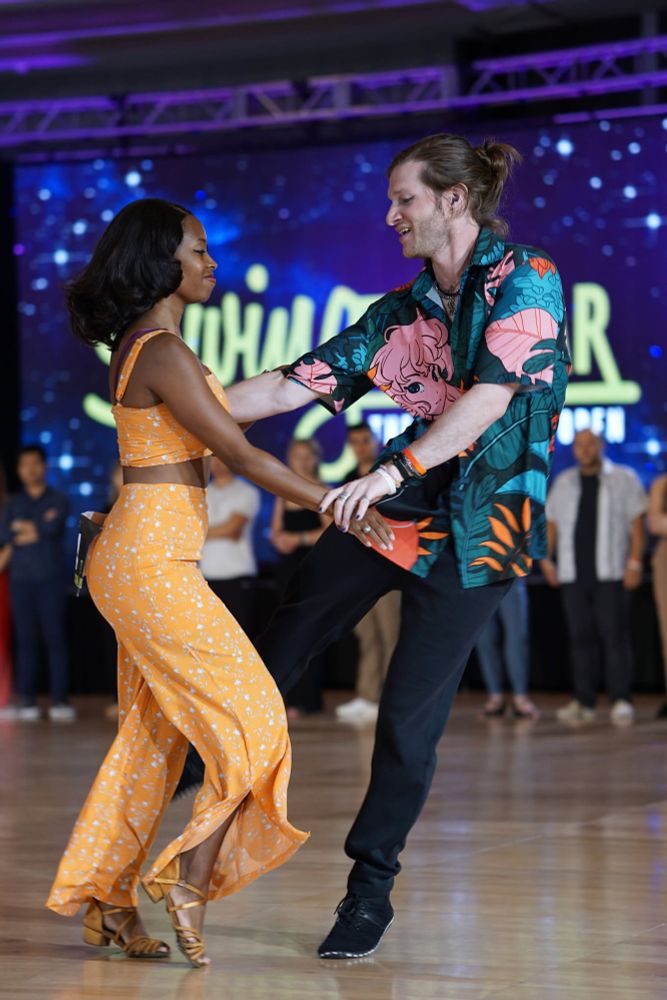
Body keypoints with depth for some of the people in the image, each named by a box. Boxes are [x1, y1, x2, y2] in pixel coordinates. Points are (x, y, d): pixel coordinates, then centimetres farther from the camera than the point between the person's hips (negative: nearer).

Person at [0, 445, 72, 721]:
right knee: (26, 639, -1)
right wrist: (37, 527, -5)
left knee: (55, 637, -8)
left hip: (50, 578, -2)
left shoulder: (58, 500, 8)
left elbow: (52, 528, -11)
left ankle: (60, 699, -8)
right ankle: (27, 700, -1)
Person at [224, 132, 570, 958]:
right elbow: (295, 384, 8)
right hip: (394, 506, 6)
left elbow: (491, 395, -22)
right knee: (292, 626, 7)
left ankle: (371, 888, 13)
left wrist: (394, 470, -33)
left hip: (477, 527, -5)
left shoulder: (527, 282, -9)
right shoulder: (403, 311, 9)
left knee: (410, 715, -1)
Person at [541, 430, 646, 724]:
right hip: (573, 575, 3)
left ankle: (620, 700, -6)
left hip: (610, 574, -3)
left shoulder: (623, 479, 5)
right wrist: (546, 559, 8)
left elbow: (637, 523, 0)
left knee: (615, 636, -8)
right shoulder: (563, 483, 15)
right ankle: (584, 702, 5)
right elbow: (551, 523, 17)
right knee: (580, 638, 3)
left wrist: (635, 562, -8)